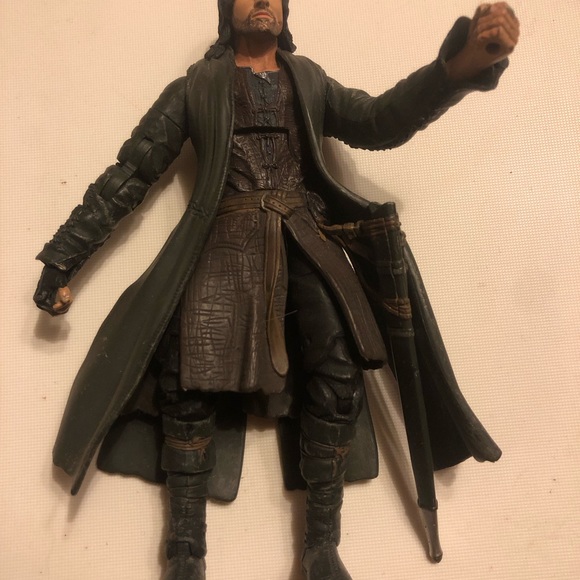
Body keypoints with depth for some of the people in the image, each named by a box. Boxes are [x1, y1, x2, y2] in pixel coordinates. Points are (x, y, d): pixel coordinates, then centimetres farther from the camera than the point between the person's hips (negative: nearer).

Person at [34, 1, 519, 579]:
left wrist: (463, 61, -13)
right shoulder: (196, 86, 16)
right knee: (188, 388, -17)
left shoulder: (311, 81, 23)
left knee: (340, 374, -21)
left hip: (305, 241, 2)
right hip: (225, 244, -1)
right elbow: (130, 171, 11)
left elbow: (380, 121, 6)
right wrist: (64, 255, 6)